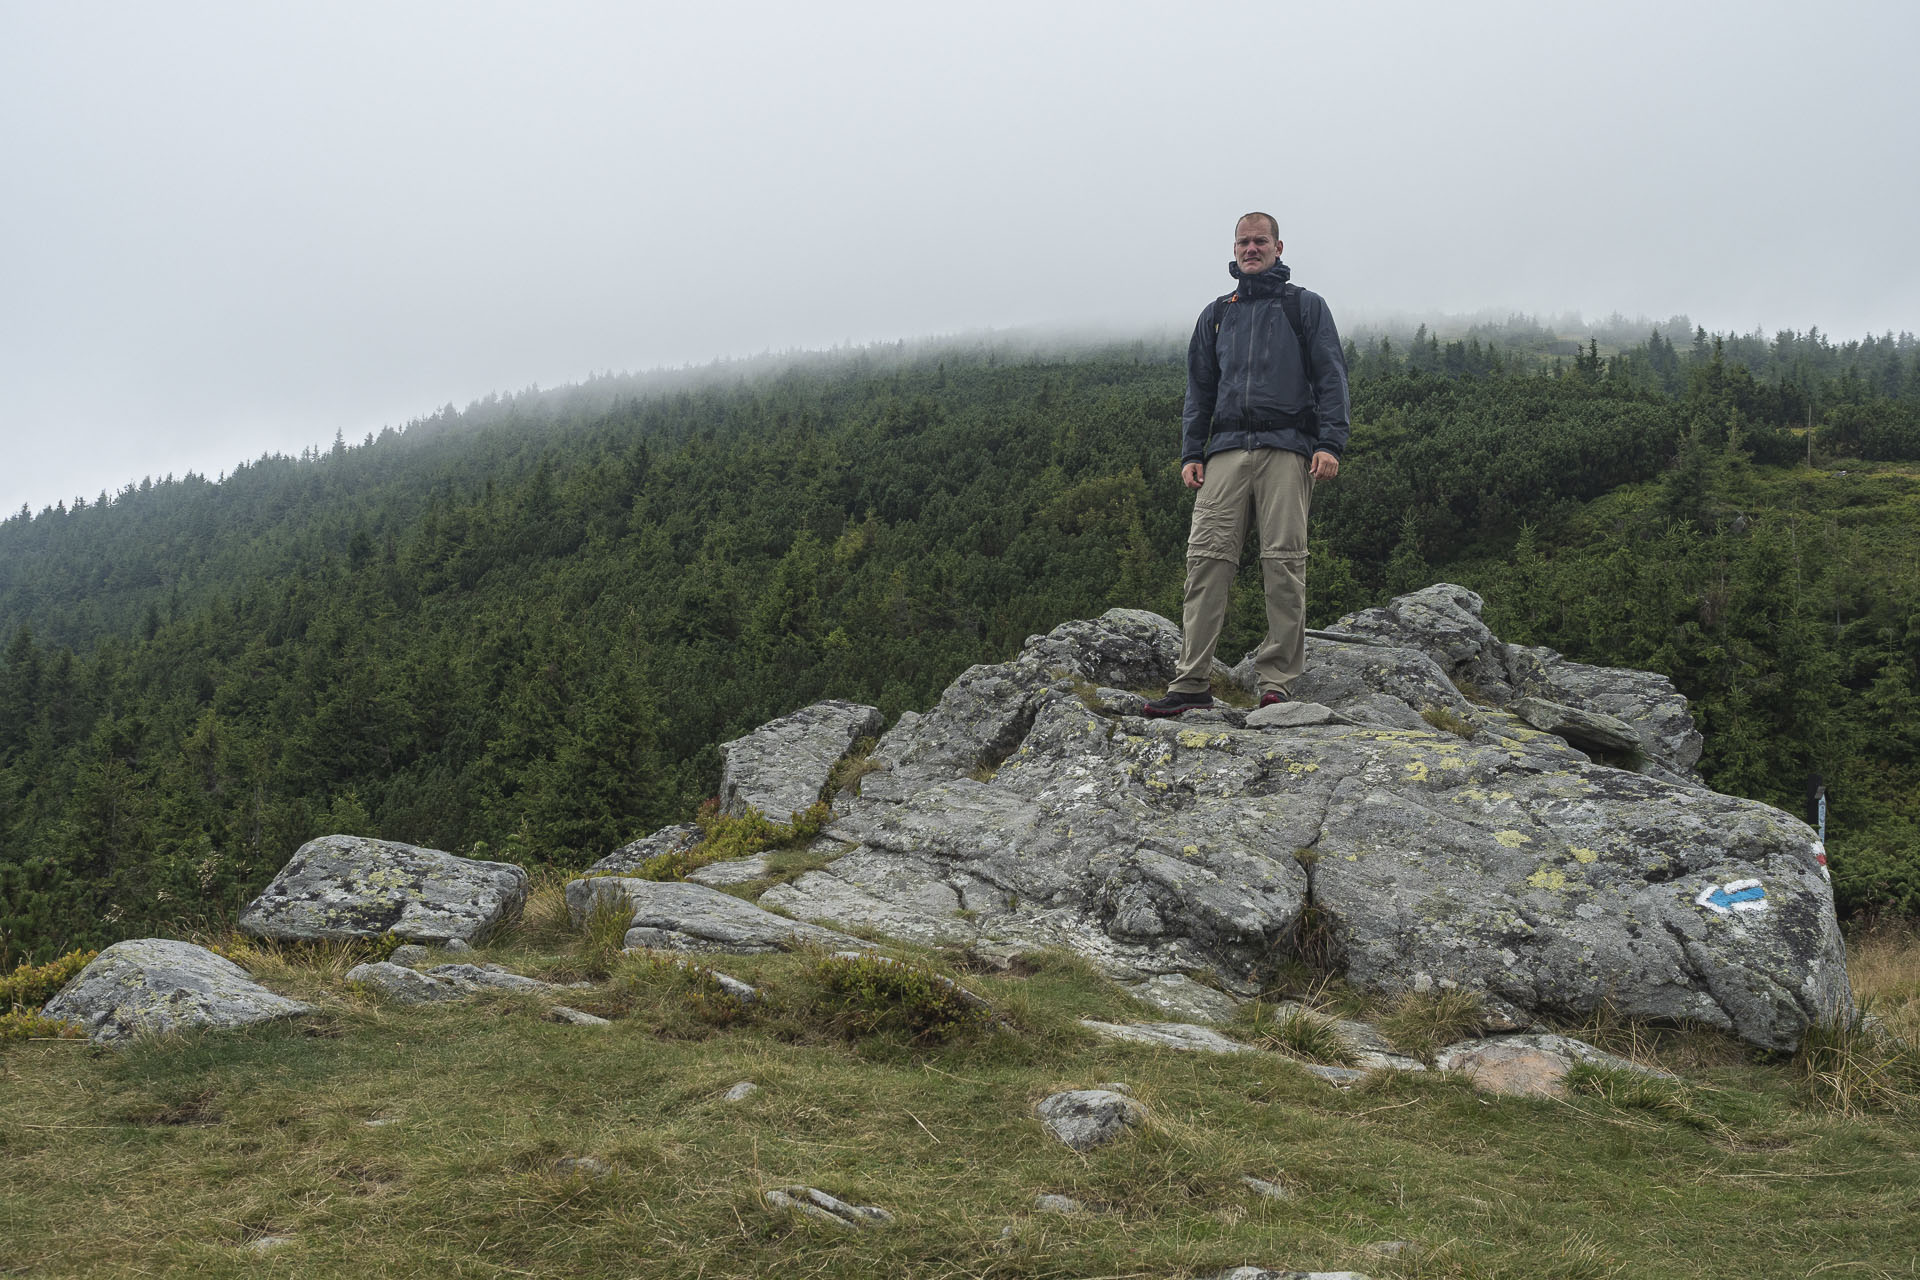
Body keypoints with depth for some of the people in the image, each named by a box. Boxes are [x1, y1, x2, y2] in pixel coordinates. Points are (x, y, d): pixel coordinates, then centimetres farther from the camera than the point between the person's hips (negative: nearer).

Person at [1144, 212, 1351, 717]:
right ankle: (1191, 681, -8)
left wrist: (1330, 442, -8)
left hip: (1287, 447, -3)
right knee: (1207, 556, -8)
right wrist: (1191, 452, 11)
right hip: (1227, 448, 3)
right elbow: (1199, 388, 24)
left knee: (1283, 562, -7)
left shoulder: (1306, 307, 13)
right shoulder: (1217, 315, 23)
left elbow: (1330, 376, 5)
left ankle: (1277, 683, -3)